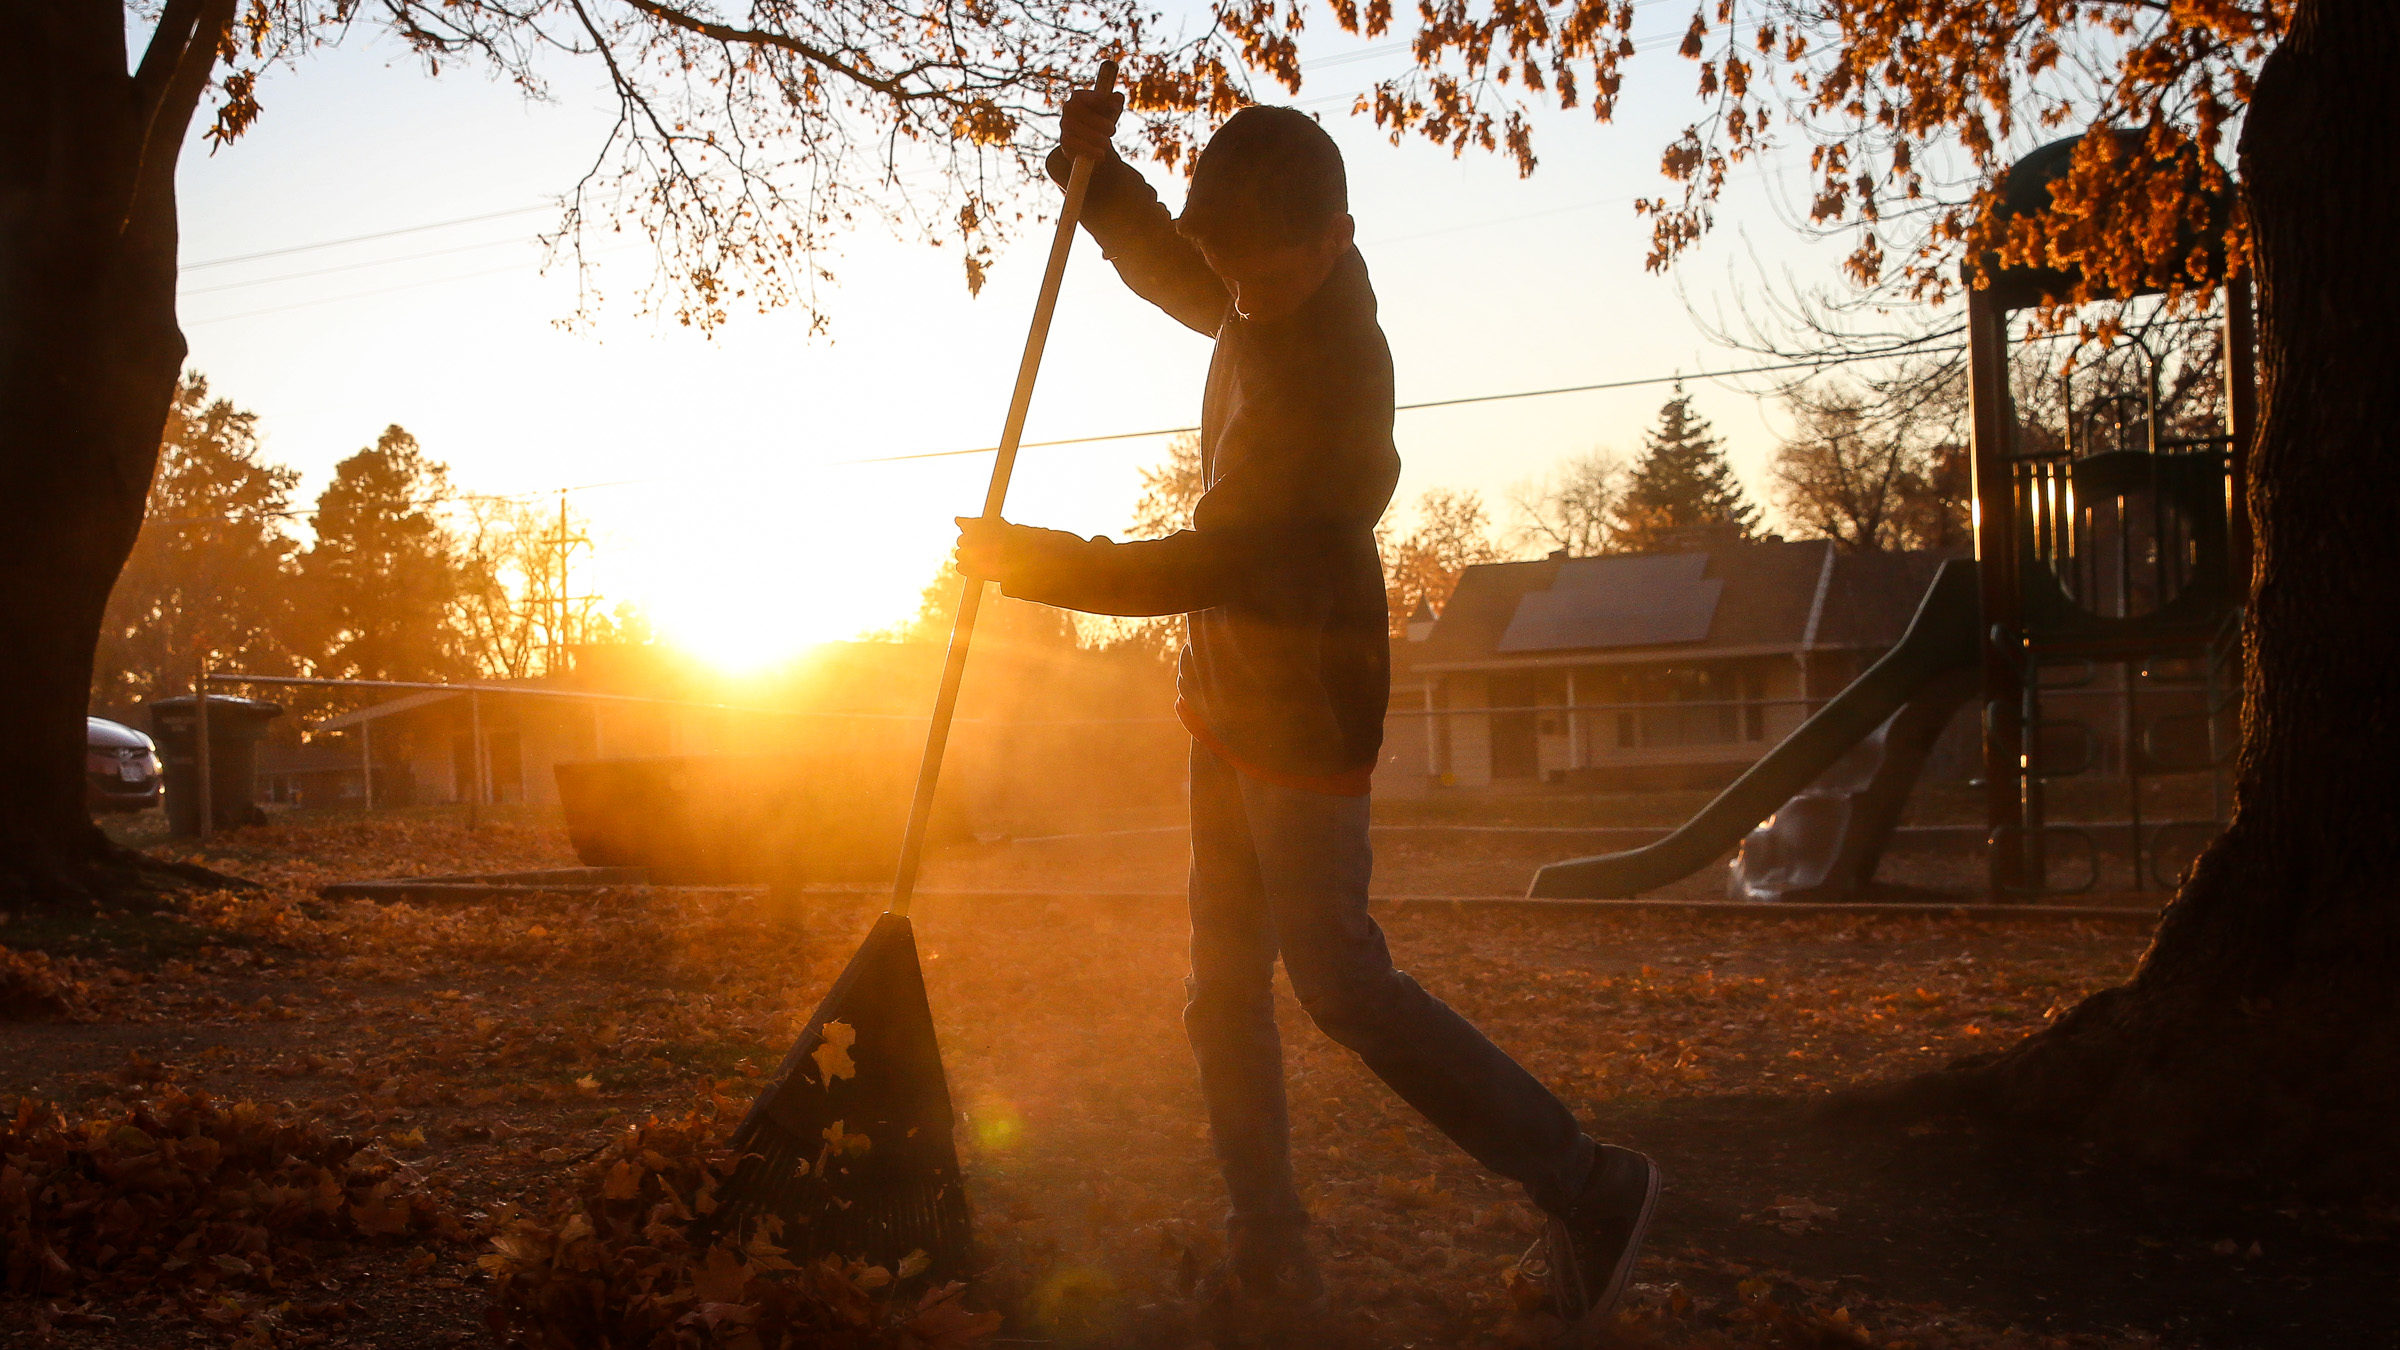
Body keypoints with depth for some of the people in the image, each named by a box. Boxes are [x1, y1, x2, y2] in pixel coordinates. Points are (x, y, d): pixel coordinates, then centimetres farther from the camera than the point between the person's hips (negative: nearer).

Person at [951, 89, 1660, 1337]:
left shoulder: (1332, 383, -26)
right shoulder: (1284, 290, 1)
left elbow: (1204, 567, -26)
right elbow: (1166, 266, 22)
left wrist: (1024, 559, -17)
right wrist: (1091, 164, 5)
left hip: (1304, 707, -9)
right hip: (1232, 695, 9)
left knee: (1339, 980, -6)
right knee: (1225, 987, 11)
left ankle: (1584, 1189, 5)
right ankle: (1267, 1248, 20)